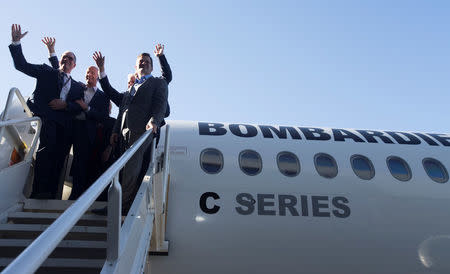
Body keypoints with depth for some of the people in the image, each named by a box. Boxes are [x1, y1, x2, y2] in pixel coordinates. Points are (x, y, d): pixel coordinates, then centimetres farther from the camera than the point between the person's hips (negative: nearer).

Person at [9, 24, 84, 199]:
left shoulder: (77, 86, 27)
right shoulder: (46, 72, 24)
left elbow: (80, 108, 14)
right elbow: (21, 65, 14)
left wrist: (65, 104, -5)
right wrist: (16, 43, 5)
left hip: (64, 123, 3)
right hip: (45, 116, -3)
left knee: (58, 157, -9)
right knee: (46, 147, -26)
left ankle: (51, 195, -12)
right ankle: (39, 191, -31)